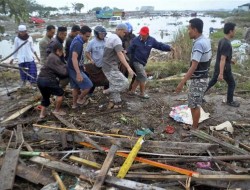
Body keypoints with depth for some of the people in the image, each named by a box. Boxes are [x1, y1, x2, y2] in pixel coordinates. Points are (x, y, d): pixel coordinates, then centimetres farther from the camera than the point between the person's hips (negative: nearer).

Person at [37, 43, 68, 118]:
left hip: (40, 79, 10)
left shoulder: (52, 56, 17)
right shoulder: (55, 59, -14)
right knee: (60, 93, 6)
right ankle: (57, 110, 16)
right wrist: (65, 67, 3)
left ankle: (42, 113, 26)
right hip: (47, 80, -10)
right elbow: (63, 72, -16)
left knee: (45, 96, 24)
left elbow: (58, 71, 18)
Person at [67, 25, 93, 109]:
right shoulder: (78, 43, -23)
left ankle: (74, 104, 31)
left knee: (76, 87, 19)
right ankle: (80, 99, 15)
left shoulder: (77, 41, 10)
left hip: (72, 69, 10)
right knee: (88, 85, -3)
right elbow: (74, 58, -34)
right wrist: (78, 73, -41)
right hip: (75, 70, -10)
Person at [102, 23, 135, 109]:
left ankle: (112, 103, 23)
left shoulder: (111, 37, 14)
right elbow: (120, 55, -31)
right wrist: (128, 67, -39)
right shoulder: (117, 39, -17)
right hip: (111, 68, -10)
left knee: (115, 85, 17)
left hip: (108, 66, 10)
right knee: (124, 83, -10)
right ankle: (108, 91, 4)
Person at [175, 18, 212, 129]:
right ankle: (194, 126, 31)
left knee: (194, 105, 1)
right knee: (194, 104, 18)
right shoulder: (206, 41, 8)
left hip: (198, 80, -10)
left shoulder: (198, 44, -23)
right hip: (202, 78, 10)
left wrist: (182, 82, -30)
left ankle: (194, 129, 14)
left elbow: (194, 66, -28)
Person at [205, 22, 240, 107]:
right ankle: (230, 101, 25)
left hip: (217, 67, 9)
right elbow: (222, 60, -30)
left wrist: (229, 60, 24)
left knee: (212, 82, 19)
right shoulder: (227, 44, -26)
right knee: (232, 84, 11)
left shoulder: (222, 41, 3)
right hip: (224, 69, -8)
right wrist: (221, 74, -30)